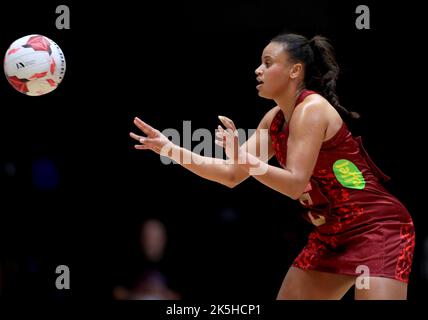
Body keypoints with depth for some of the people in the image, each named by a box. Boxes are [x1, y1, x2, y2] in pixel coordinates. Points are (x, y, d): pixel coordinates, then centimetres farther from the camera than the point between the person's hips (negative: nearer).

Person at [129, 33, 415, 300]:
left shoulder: (311, 109, -18)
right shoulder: (275, 120, 7)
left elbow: (295, 184, -22)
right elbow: (232, 175, 11)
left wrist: (244, 159, -35)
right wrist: (170, 148, 6)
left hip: (377, 227, -9)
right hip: (332, 234, 9)